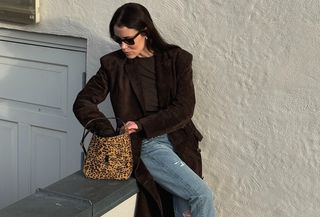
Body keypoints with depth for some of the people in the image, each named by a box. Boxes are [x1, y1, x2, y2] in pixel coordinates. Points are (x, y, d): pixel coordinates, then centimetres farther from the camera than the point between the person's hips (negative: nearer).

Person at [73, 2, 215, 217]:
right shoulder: (113, 64, 2)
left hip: (179, 140, 2)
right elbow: (82, 103, -1)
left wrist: (142, 125, -13)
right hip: (145, 144, -2)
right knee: (203, 196, -18)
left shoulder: (176, 59, 1)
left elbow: (184, 109, -4)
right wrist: (110, 135, -16)